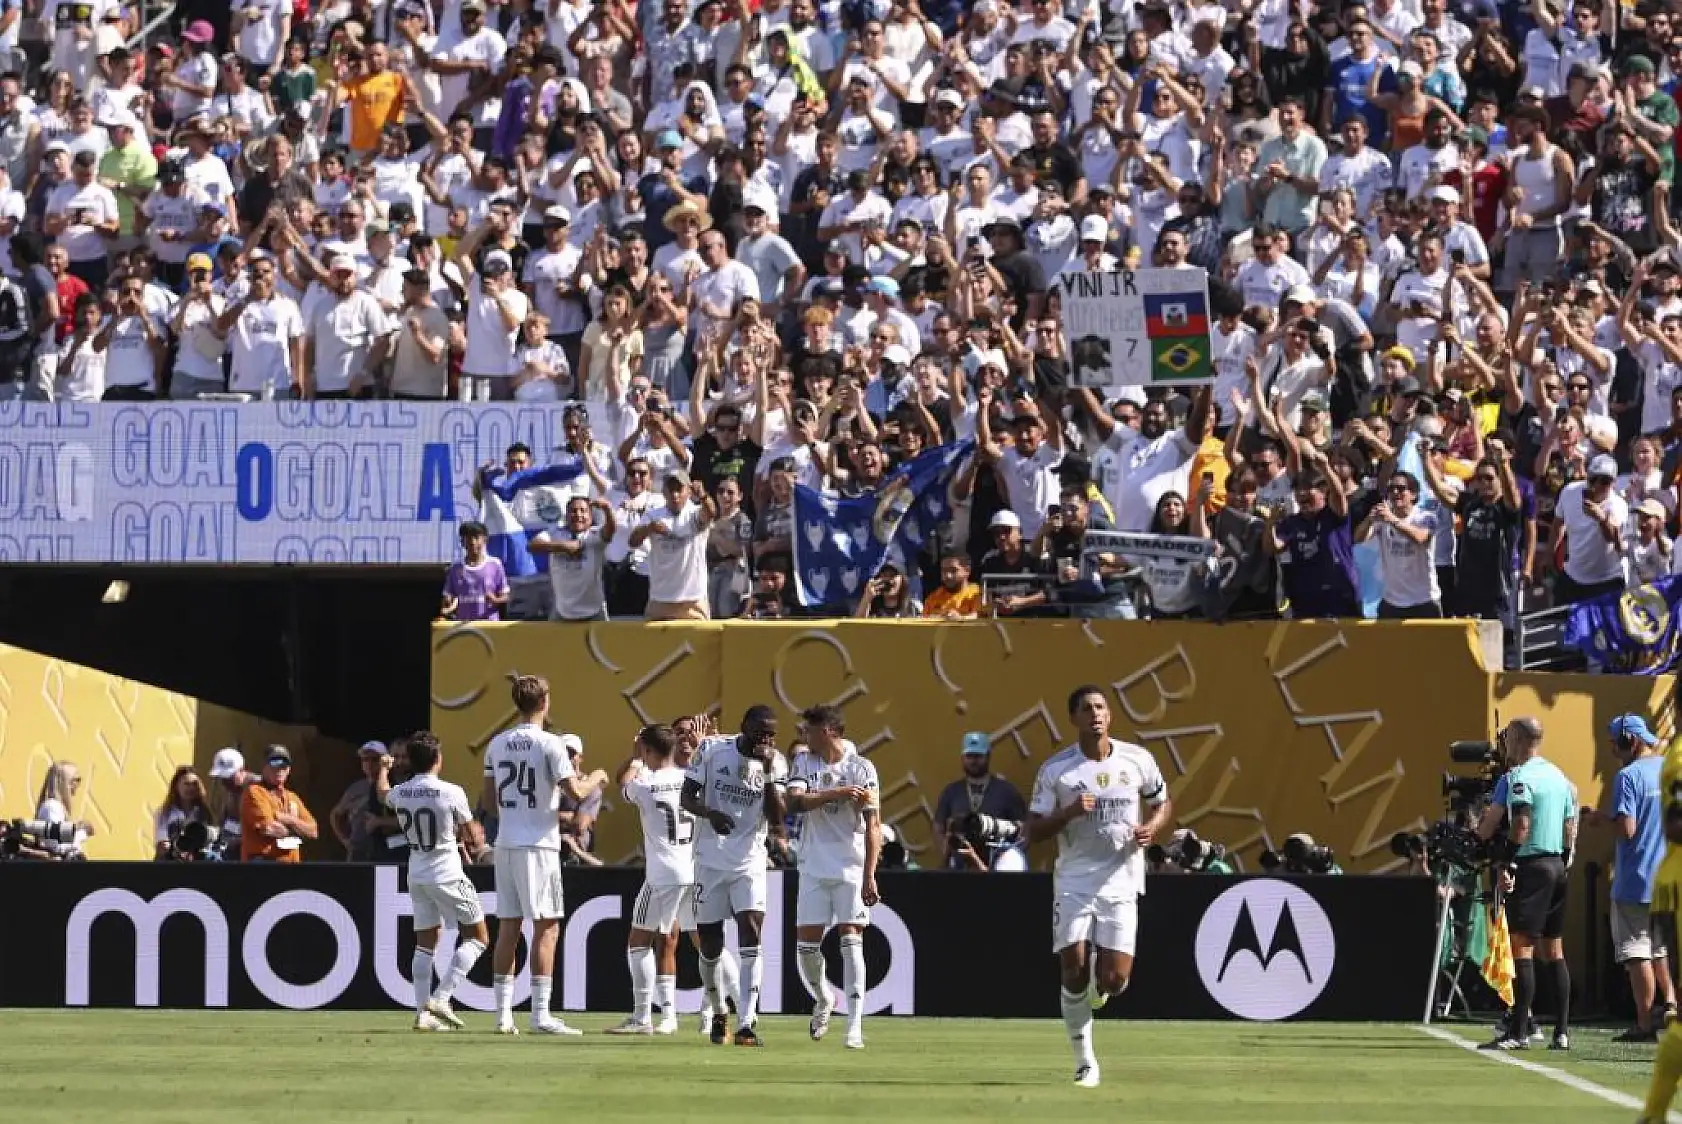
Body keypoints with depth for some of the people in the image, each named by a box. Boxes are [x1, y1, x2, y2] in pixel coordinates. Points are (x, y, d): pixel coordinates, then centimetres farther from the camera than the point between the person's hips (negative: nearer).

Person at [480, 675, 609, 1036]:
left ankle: (503, 1013, 7)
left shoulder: (497, 745, 8)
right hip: (538, 844, -6)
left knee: (508, 927, 8)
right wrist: (596, 779, 6)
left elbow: (488, 799, 13)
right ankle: (540, 1015, -7)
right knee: (546, 926, -3)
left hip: (506, 843, 6)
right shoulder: (549, 744, -10)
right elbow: (575, 791, -14)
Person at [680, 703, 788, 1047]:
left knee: (751, 937, -16)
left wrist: (768, 772, -18)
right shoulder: (712, 749, -5)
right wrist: (709, 813, -24)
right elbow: (687, 797, -3)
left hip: (750, 863, 0)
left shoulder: (775, 763, -1)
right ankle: (717, 1014, 30)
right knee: (710, 944, 6)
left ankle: (746, 1023, -20)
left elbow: (777, 818, -7)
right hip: (711, 860, 0)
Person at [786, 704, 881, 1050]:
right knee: (806, 945, 2)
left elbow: (872, 826, -7)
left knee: (851, 941, -10)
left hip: (852, 868, -4)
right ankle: (823, 999, 31)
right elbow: (795, 801, -11)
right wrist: (838, 793, -23)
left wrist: (869, 875, -15)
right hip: (814, 866, 4)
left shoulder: (861, 768, -4)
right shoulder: (803, 762, 6)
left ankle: (855, 1026, -11)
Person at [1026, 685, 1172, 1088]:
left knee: (1114, 979, -7)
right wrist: (1069, 813, -19)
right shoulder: (1055, 769, -2)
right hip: (1073, 881, -1)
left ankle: (1096, 995, 32)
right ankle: (1085, 1061, 6)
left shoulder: (1138, 760, 2)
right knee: (1073, 972, -9)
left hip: (1121, 882, 1)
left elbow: (1164, 804, 17)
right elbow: (1034, 832, -1)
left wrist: (1152, 827, -5)